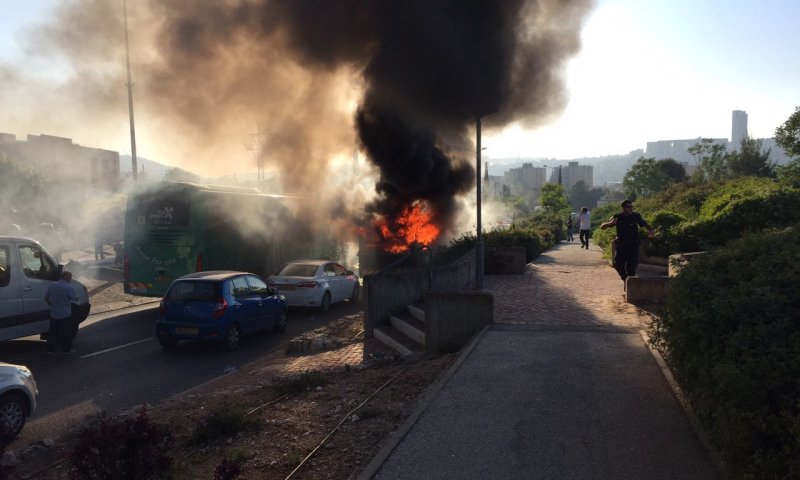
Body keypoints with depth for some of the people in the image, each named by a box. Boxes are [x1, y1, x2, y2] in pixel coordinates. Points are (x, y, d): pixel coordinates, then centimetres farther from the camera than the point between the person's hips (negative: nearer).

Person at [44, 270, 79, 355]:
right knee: (67, 332, 8)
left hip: (53, 314, 6)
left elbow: (46, 297, 10)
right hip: (65, 315, -6)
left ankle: (50, 349, 17)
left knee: (52, 332, 15)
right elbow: (75, 299, -13)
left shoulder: (52, 285, 4)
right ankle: (67, 350, 15)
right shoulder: (68, 287, -17)